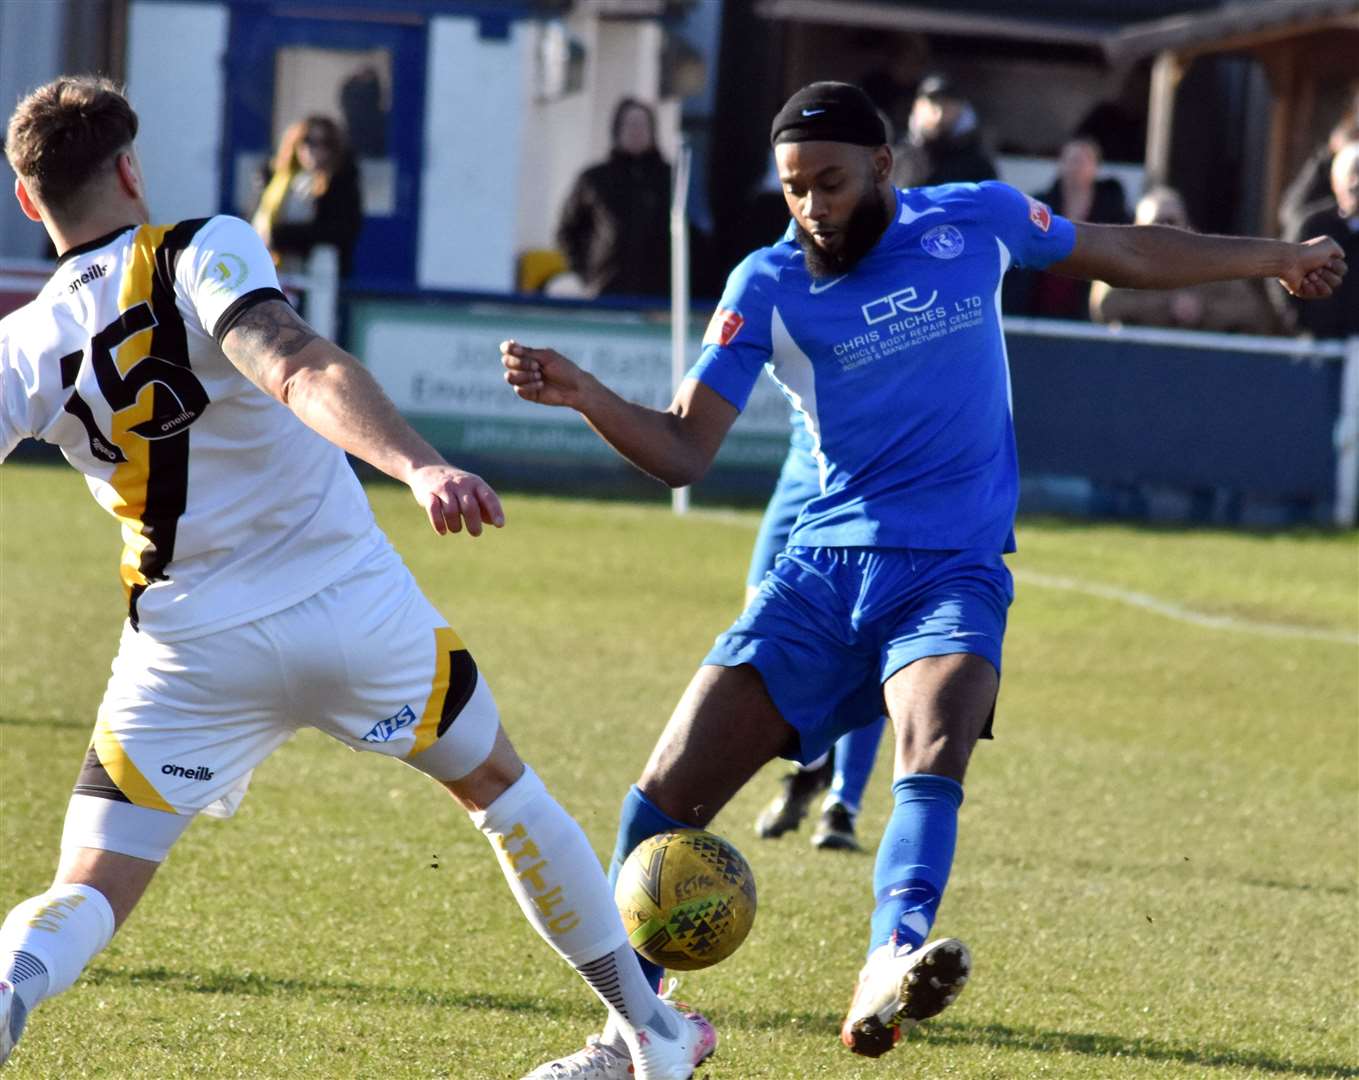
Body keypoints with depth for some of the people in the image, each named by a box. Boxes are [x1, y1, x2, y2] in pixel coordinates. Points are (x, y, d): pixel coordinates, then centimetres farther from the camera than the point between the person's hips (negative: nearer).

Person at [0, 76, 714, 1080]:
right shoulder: (202, 254, -10)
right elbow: (300, 371, -29)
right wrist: (422, 467, -41)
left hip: (190, 649, 1)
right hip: (354, 606, -1)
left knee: (84, 898, 2)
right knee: (501, 785, 23)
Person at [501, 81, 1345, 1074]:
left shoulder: (978, 221, 3)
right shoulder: (768, 285, -1)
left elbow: (1122, 252, 21)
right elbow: (682, 450, -5)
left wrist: (1272, 258, 30)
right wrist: (581, 393, -23)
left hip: (953, 574, -1)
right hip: (823, 571, 1)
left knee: (934, 750, -33)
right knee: (665, 801, -8)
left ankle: (889, 971, -55)